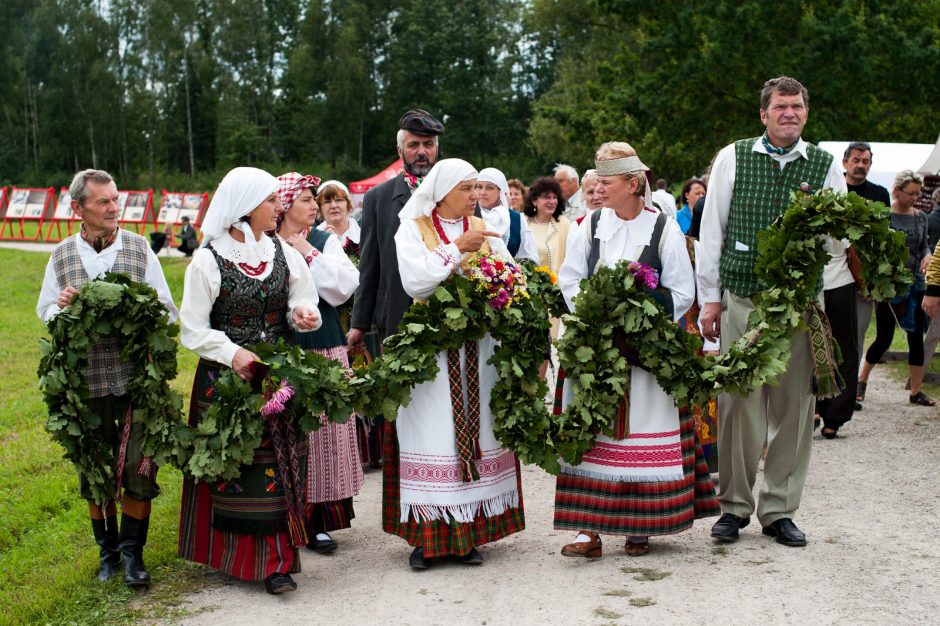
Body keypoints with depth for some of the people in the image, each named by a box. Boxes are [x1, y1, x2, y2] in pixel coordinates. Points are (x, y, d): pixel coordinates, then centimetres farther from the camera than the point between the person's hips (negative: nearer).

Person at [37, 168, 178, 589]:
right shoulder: (61, 256, 5)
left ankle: (132, 552, 14)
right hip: (87, 381, 2)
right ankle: (107, 550, 27)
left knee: (138, 467, -1)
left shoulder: (140, 250, 1)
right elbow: (44, 311, 16)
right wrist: (61, 307, -7)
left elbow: (168, 312, 6)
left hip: (137, 378, -1)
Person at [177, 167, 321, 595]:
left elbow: (303, 304, 13)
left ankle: (276, 561, 5)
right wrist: (233, 354, -19)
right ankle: (233, 555, 15)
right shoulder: (208, 260, -5)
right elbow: (194, 331, -5)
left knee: (278, 465, -1)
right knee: (233, 467, 0)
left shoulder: (284, 254, 6)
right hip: (227, 378, -3)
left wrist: (303, 313, -11)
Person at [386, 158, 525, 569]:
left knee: (476, 430, 2)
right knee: (431, 433, -5)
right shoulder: (413, 229, 2)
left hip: (477, 345, 4)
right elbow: (414, 281, -14)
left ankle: (468, 533, 9)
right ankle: (426, 535, 1)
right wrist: (458, 248, -15)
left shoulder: (483, 230, 14)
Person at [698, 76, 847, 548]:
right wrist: (710, 297, 4)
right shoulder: (732, 159, 5)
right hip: (741, 300, -2)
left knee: (794, 407, 3)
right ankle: (734, 506, 11)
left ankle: (779, 511, 15)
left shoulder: (825, 165, 9)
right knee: (738, 404, -2)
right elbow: (711, 230, 6)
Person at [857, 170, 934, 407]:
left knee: (916, 338, 5)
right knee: (883, 339, 1)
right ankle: (861, 381, 23)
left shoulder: (920, 217, 8)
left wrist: (927, 255, -5)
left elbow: (923, 245, 18)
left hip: (915, 285, 5)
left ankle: (916, 391, 14)